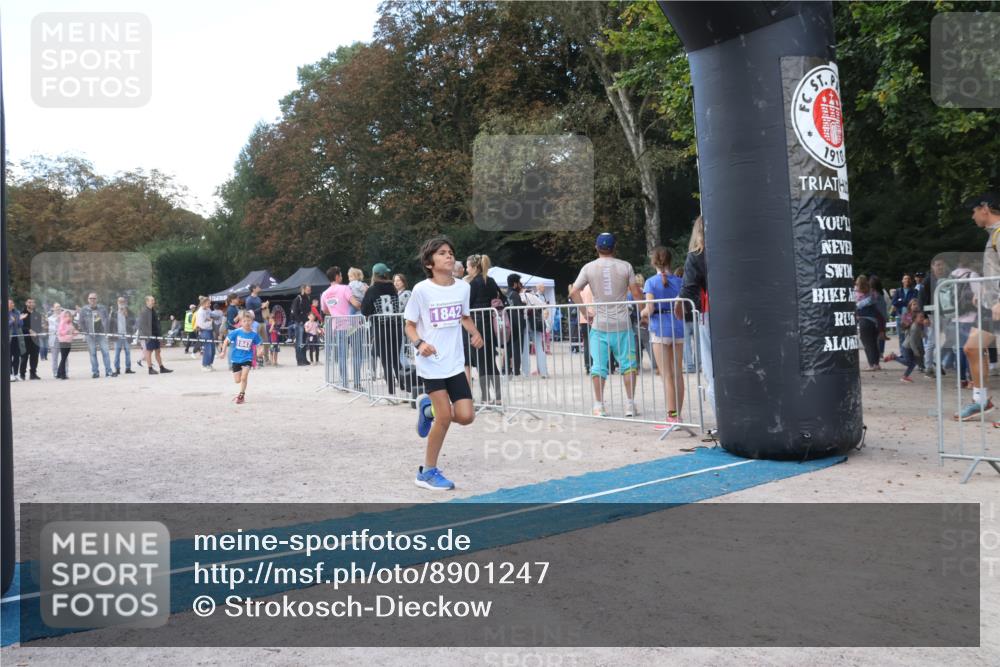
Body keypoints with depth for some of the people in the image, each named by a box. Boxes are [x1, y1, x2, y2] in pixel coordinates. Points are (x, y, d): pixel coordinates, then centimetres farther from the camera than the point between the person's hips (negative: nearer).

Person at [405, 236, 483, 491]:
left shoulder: (463, 287, 3)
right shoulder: (421, 290, -10)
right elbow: (409, 325, -2)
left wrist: (475, 333, -1)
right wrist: (419, 343, -22)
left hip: (455, 363, 5)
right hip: (431, 364, -5)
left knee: (466, 416, -2)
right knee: (445, 417, -7)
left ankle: (428, 407, 29)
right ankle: (428, 472, 13)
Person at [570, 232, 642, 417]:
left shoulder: (589, 267, 1)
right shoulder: (625, 266, -1)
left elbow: (573, 293, -4)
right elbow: (636, 294, -3)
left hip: (599, 324, 1)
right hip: (622, 323, -1)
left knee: (598, 366, 5)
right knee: (628, 363, 9)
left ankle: (599, 406, 8)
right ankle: (630, 404, 8)